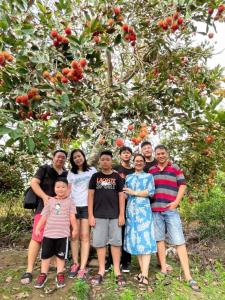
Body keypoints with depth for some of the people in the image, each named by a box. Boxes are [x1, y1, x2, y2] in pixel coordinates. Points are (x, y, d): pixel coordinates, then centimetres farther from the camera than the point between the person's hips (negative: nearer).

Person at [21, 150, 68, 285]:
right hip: (44, 208, -4)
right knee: (37, 237, -8)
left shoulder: (67, 174, 13)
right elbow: (33, 183, -5)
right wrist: (44, 196, -19)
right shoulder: (44, 169, 3)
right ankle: (29, 270, 0)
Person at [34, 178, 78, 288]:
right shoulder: (50, 201, 4)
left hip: (63, 233, -1)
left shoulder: (69, 201, 0)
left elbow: (72, 217, 0)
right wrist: (38, 228, -1)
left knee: (61, 255, 10)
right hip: (48, 233, 2)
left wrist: (75, 229, -1)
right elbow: (44, 216, 4)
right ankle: (43, 274, 26)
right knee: (45, 254, 11)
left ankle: (60, 275, 24)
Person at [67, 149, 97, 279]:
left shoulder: (92, 170, 8)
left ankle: (83, 267, -2)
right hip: (74, 206, 2)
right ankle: (75, 264, 14)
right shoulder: (71, 173, 14)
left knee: (85, 236, -4)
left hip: (87, 206, -2)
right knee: (75, 236, 4)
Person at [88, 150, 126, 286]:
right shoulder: (95, 176, 6)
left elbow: (121, 196, 3)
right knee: (100, 242, 6)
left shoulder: (117, 177, 5)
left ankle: (117, 271, 16)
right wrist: (90, 215, -2)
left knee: (116, 242, 5)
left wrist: (122, 214, -3)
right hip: (99, 215, 1)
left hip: (115, 215, 0)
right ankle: (101, 271, 19)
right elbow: (90, 195, 4)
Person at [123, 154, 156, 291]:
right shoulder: (128, 177, 16)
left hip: (144, 210, -3)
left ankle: (145, 275, -8)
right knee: (135, 240, 4)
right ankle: (143, 271, 13)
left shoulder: (149, 176, 8)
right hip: (131, 211, 4)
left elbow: (151, 192, -6)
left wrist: (134, 192, -7)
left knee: (145, 240, -7)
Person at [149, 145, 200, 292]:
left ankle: (188, 276, 3)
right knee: (159, 239, 9)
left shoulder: (175, 168, 5)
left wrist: (176, 202, -8)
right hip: (155, 210, 3)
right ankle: (164, 269, 22)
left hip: (171, 210, -2)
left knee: (179, 241, -3)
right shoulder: (151, 170, 11)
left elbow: (182, 185, 3)